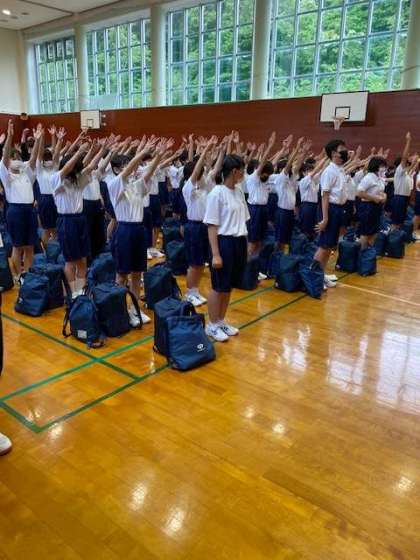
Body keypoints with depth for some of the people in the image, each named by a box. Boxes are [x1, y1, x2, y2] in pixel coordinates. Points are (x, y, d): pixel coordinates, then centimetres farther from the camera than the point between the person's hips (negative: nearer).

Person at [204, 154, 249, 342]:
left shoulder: (239, 191, 9)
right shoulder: (217, 193, -13)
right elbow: (212, 226, -14)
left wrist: (245, 245, 14)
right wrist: (215, 254, -17)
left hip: (239, 242, 7)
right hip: (224, 243, -7)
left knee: (229, 287, 15)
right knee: (219, 287, 4)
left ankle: (221, 321, 30)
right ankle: (212, 325, 20)